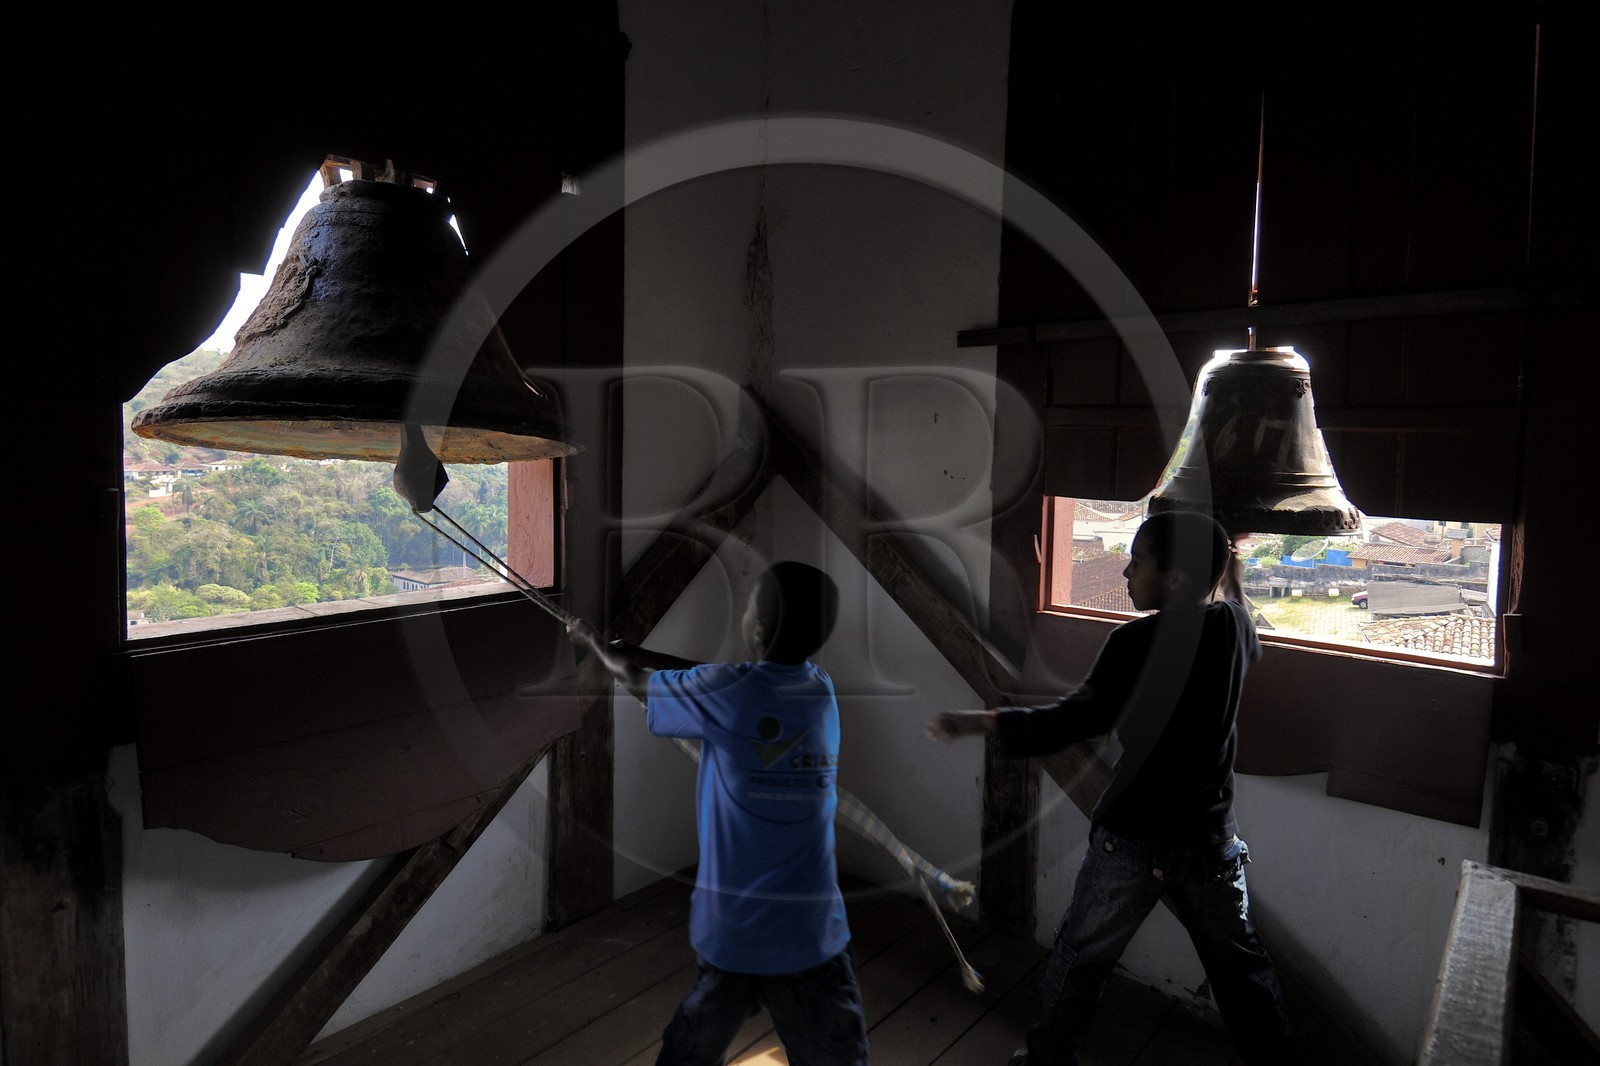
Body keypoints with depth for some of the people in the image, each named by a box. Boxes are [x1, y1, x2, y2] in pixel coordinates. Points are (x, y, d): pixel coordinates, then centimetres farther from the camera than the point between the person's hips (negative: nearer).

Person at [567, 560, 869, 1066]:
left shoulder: (723, 692, -13)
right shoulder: (823, 690, 0)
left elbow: (637, 681, 6)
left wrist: (593, 641, 26)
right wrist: (629, 646, 22)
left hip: (727, 932, -2)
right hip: (813, 936, 3)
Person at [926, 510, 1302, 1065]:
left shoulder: (1136, 641, -21)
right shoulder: (1234, 625, -4)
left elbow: (1079, 717, -31)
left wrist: (978, 722, -35)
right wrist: (1220, 565, 24)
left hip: (1134, 838, -4)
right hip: (1212, 837, 5)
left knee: (1079, 957, 16)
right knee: (1240, 961, 24)